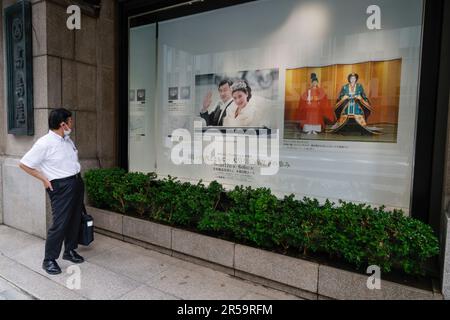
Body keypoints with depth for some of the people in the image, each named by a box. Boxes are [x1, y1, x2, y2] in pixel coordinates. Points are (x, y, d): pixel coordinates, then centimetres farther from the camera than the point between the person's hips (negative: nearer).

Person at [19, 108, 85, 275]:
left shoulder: (67, 139, 8)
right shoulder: (45, 143, -17)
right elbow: (24, 164, -12)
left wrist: (77, 176, 15)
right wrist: (45, 179, -9)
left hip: (77, 182, 8)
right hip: (61, 186, -8)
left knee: (75, 219, 14)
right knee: (60, 224, -5)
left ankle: (70, 250, 31)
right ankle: (49, 260, 11)